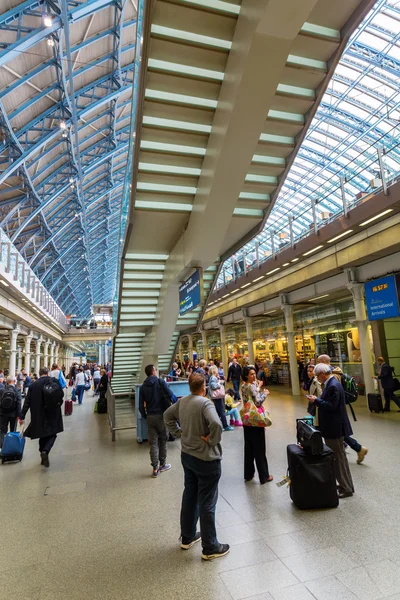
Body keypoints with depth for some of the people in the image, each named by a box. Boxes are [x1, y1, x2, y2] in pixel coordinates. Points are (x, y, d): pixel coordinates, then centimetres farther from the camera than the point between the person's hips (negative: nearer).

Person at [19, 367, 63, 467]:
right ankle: (45, 451, -16)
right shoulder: (55, 381, -7)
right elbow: (61, 394, -9)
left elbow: (27, 402, -3)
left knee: (43, 434, 17)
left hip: (39, 415, 2)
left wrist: (22, 416, 0)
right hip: (53, 414, -2)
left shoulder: (33, 385, -3)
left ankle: (43, 457, 24)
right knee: (52, 434, 9)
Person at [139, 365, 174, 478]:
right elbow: (171, 395, -19)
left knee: (153, 443, 9)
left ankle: (155, 468, 12)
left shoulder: (143, 387, 3)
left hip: (150, 417, 3)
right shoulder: (160, 382, -10)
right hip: (161, 415, -3)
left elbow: (141, 406, 2)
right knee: (163, 441, 13)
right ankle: (162, 465, 25)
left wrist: (145, 417, 14)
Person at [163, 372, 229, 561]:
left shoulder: (182, 401, -2)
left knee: (189, 496, 23)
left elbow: (167, 416, 12)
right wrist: (212, 440, -21)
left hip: (186, 455, 7)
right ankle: (210, 548, 25)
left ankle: (187, 537, 40)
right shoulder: (205, 403, -24)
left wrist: (179, 432, 9)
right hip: (206, 459, -7)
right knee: (207, 503, 8)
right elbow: (216, 424, -38)